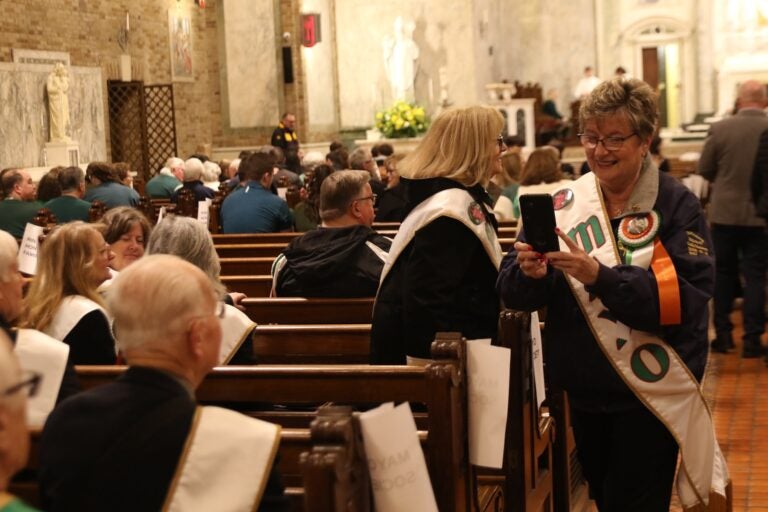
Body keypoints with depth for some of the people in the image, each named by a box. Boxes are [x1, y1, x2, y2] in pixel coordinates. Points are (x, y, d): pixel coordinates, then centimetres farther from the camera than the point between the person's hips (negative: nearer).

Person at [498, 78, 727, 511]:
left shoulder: (676, 204, -8)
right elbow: (515, 294, -4)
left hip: (652, 391, -4)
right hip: (585, 390, 4)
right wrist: (529, 273, -28)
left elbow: (688, 295, -21)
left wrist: (599, 275, -31)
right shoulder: (564, 204, 1)